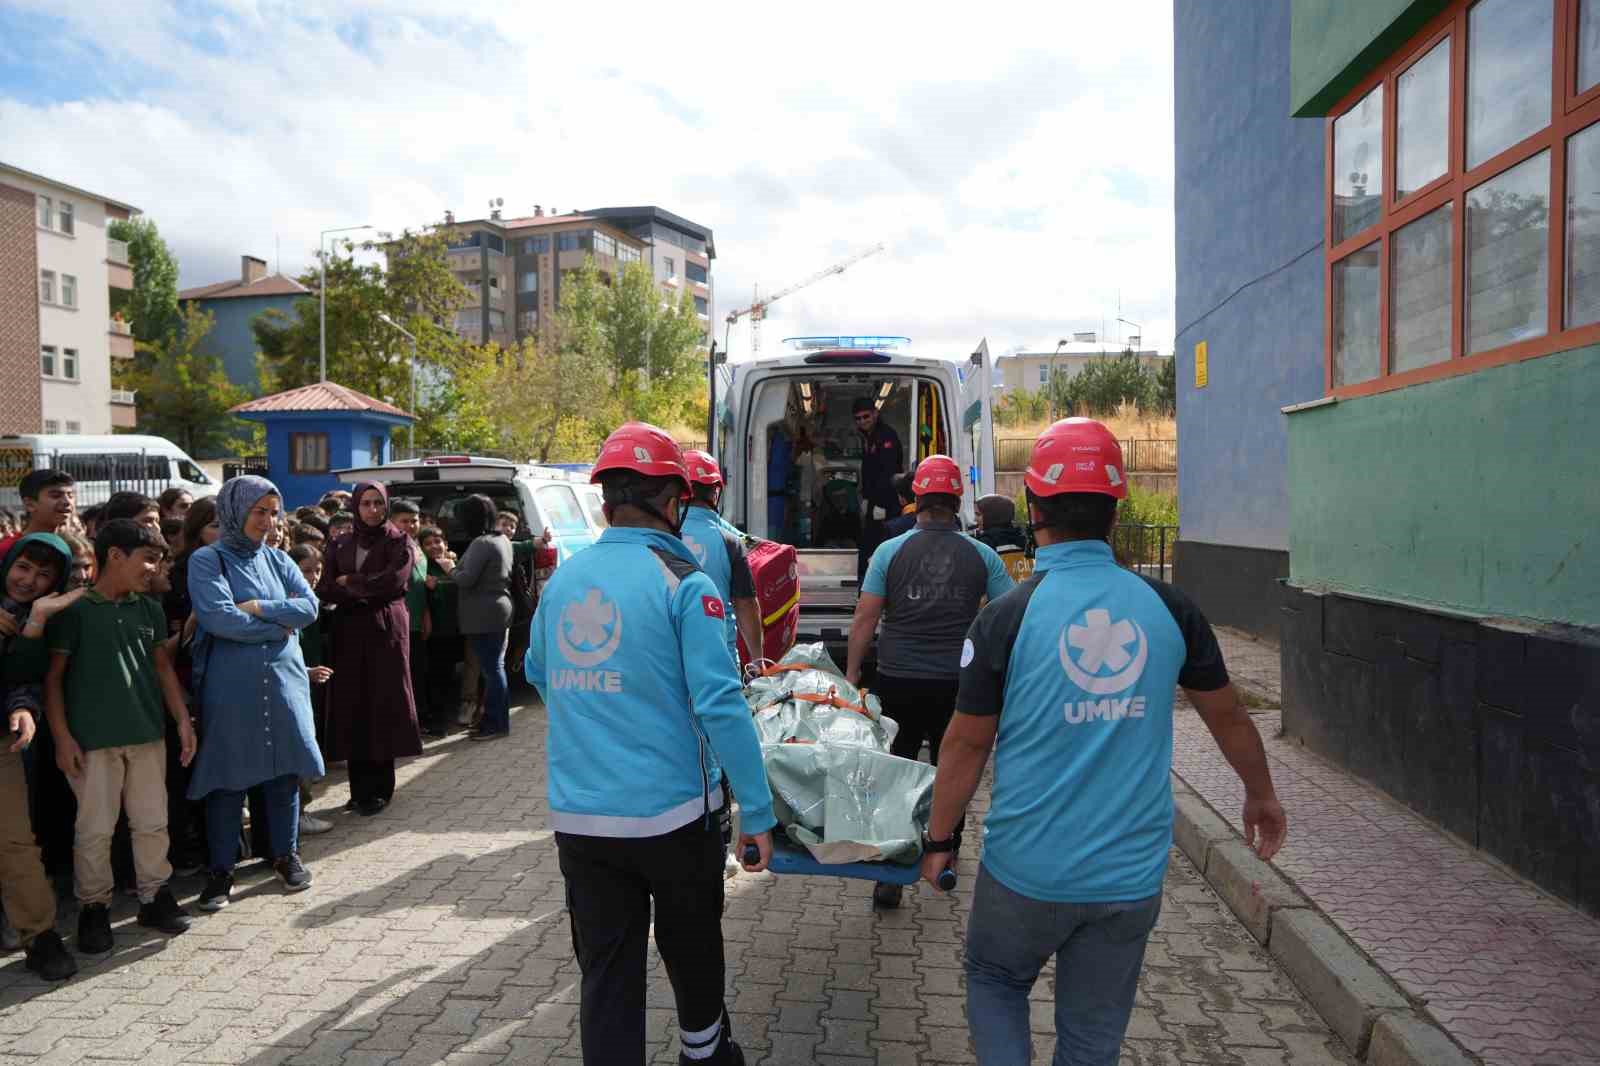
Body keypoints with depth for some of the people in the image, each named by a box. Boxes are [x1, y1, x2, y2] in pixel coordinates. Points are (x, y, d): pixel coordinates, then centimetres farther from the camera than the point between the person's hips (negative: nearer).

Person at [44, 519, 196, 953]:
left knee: (152, 823, 10)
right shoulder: (74, 609, -6)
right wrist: (62, 737, -10)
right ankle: (94, 907, 19)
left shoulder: (149, 609, 8)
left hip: (147, 734, 4)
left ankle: (154, 896, 24)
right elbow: (54, 676, -5)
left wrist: (183, 720, 7)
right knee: (95, 829, 4)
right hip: (93, 739, -4)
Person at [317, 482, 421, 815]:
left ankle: (380, 789, 5)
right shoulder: (341, 546, 12)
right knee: (353, 704, 1)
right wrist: (368, 591, -11)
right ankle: (361, 788, 9)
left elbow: (394, 580, -14)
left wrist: (350, 582, -4)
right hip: (349, 632, 3)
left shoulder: (398, 541, 2)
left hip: (386, 630, -3)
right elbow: (326, 591, 2)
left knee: (384, 702, -3)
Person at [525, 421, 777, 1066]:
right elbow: (720, 706, -18)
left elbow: (538, 675, 20)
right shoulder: (683, 583, -13)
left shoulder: (562, 581, 2)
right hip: (673, 813, -2)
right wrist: (757, 810, -11)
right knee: (692, 947, 22)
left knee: (606, 972, 11)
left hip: (577, 815, 3)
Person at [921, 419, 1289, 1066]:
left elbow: (967, 744, -9)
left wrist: (939, 840, 6)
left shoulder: (1007, 617, -14)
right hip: (1130, 874, 3)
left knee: (994, 982, 25)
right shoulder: (1168, 607, -5)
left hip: (1028, 869, -2)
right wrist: (1262, 796, 26)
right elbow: (1227, 715, 8)